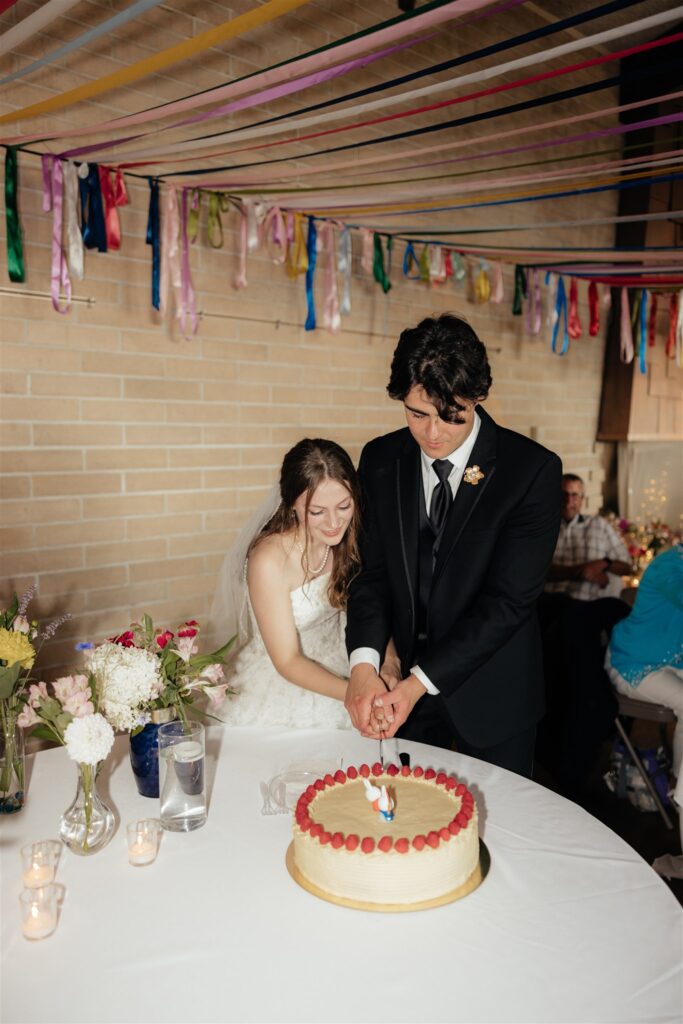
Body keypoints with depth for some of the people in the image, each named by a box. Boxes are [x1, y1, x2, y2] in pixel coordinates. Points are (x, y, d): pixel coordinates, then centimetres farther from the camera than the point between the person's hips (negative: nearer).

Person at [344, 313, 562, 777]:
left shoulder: (534, 469, -17)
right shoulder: (381, 460, -4)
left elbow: (509, 599, -20)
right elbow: (371, 569, -3)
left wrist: (421, 682, -24)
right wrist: (365, 662, -19)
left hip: (492, 694, -3)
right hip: (403, 678, 3)